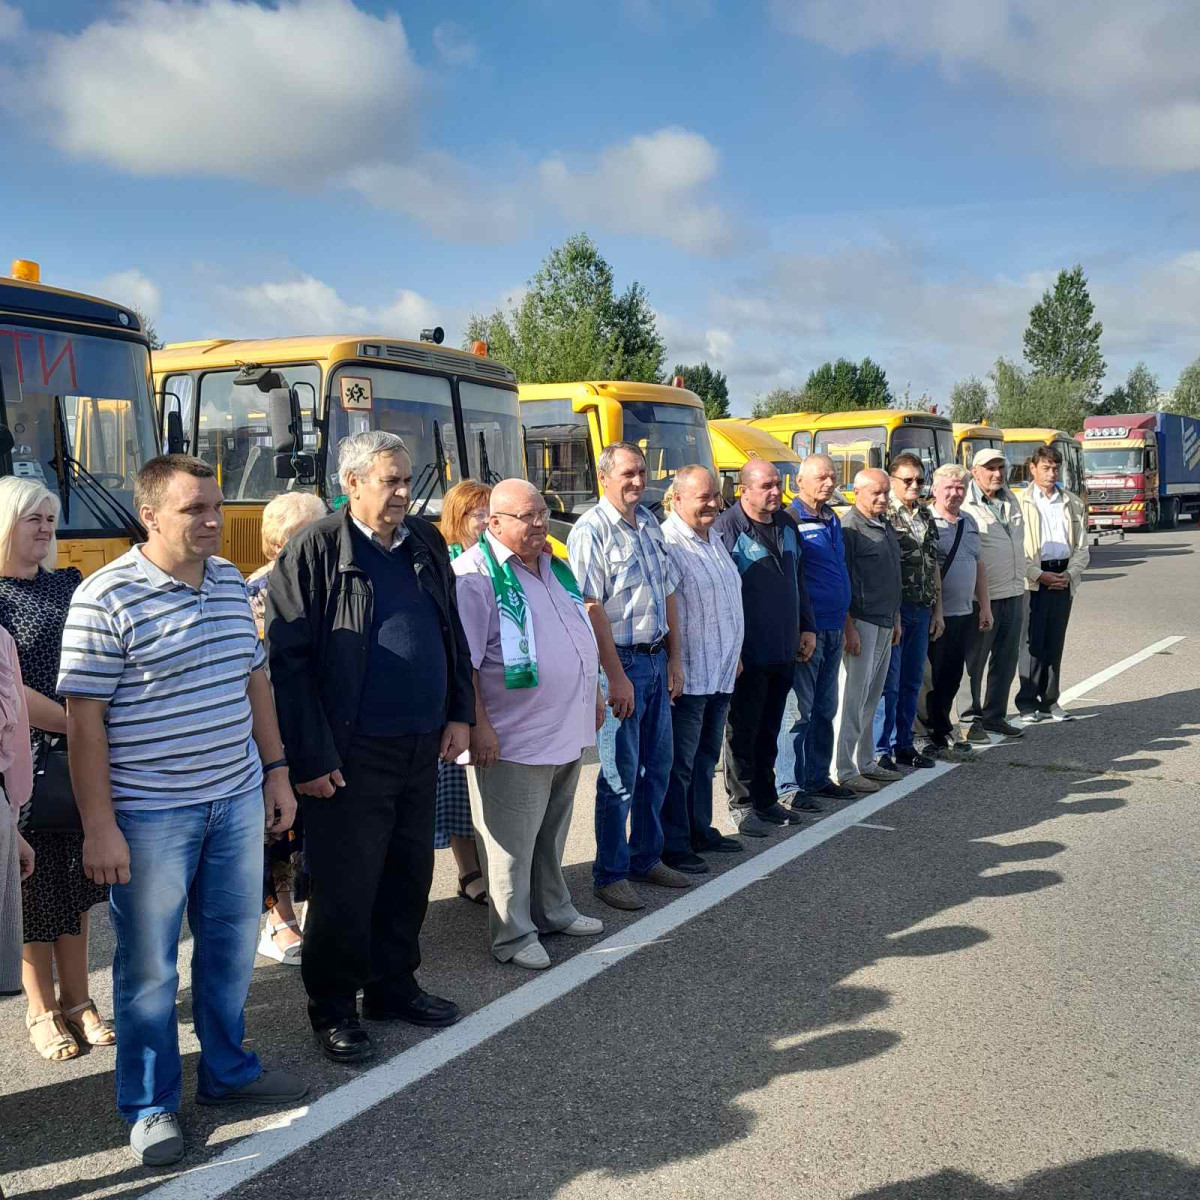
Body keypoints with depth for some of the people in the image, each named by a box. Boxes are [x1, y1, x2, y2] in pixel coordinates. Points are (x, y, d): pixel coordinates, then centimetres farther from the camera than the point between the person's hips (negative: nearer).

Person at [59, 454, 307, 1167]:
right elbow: (84, 718, -15)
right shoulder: (107, 599, -15)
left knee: (233, 945, 17)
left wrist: (275, 771, 12)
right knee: (150, 967, 8)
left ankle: (228, 1071, 37)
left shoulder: (232, 583, 5)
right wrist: (99, 827, -16)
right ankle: (151, 1106, 26)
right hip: (150, 815, -6)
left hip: (237, 800, 6)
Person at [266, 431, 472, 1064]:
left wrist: (459, 714, 9)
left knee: (410, 874, 16)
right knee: (345, 885, 4)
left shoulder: (426, 543, 8)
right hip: (352, 752, -6)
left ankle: (394, 987, 34)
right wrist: (310, 757, -15)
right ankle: (333, 1009, 22)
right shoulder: (315, 550, -11)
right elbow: (286, 658, -13)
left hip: (421, 748, 6)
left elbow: (452, 634, 16)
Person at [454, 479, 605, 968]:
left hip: (568, 732, 8)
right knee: (511, 844, 2)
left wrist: (594, 693, 22)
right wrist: (478, 726, -20)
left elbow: (580, 635, 24)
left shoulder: (553, 566, 13)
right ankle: (513, 935, 15)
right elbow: (462, 660, -18)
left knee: (551, 834, 21)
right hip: (514, 740, -8)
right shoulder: (476, 574, -14)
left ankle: (552, 910, 37)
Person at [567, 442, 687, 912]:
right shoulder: (591, 530, -13)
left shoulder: (650, 524, 11)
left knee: (657, 766, 15)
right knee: (620, 773, -1)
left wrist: (674, 659, 11)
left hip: (656, 660, 8)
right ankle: (609, 874, 12)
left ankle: (646, 858, 30)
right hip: (621, 662, -8)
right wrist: (616, 676, -20)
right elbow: (592, 609, -18)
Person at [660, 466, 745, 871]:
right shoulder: (667, 543, -16)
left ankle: (700, 831, 31)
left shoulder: (714, 539, 13)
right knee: (679, 763, 0)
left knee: (705, 759, 19)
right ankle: (672, 845, 9)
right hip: (688, 677, -9)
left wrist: (733, 655, 21)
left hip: (720, 674, 9)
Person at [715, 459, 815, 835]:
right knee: (742, 731, 4)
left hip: (784, 650, 7)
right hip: (748, 654, -7)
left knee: (769, 730, 16)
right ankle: (741, 804, 16)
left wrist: (807, 628, 13)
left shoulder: (786, 524, 9)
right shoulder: (726, 528, -13)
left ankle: (766, 799, 27)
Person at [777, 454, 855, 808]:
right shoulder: (791, 520, -12)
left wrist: (844, 624, 18)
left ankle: (818, 777, 25)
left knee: (825, 708, 15)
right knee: (798, 709, -3)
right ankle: (790, 785, 4)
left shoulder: (833, 519, 14)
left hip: (833, 629, 8)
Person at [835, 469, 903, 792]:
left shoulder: (885, 526, 14)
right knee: (852, 699, -4)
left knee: (871, 698, 15)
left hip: (884, 624, 9)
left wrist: (896, 619, 20)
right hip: (861, 622, -9)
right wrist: (849, 629, -20)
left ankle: (866, 763, 25)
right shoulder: (850, 528, -13)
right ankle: (845, 771, 2)